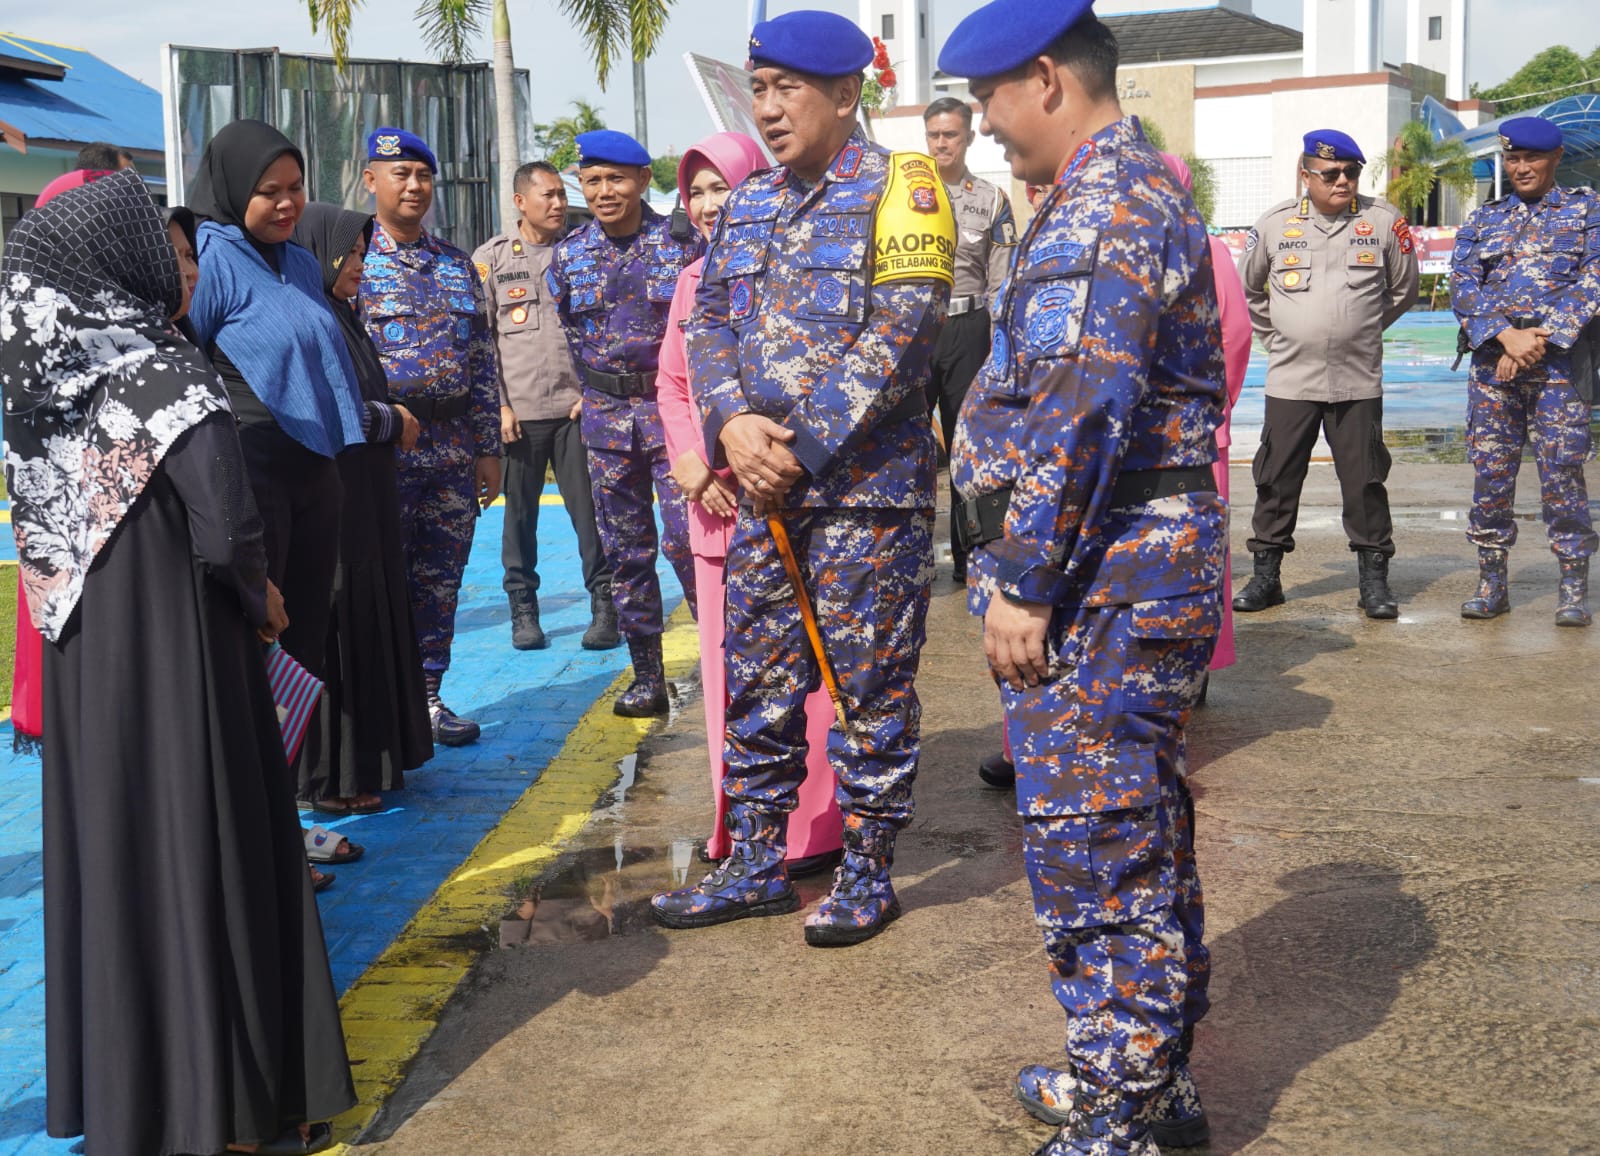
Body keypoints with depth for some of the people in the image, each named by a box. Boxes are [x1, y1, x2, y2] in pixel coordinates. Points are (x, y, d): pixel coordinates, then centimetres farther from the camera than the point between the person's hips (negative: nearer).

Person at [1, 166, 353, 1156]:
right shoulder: (165, 371, -17)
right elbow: (226, 527, -24)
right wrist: (260, 600, -4)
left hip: (81, 653, 7)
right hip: (177, 653, -7)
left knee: (110, 847, 17)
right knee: (205, 851, 5)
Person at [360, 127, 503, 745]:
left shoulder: (457, 265, 14)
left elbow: (482, 361, 13)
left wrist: (488, 449, 10)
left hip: (453, 447, 5)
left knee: (441, 581, 9)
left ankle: (426, 696, 21)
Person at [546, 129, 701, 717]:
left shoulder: (681, 243, -3)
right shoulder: (568, 255, 6)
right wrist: (594, 390, 15)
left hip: (672, 406, -3)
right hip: (605, 415, 4)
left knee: (685, 541, -12)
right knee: (625, 550, 6)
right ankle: (648, 678, 14)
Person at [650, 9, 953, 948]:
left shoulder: (901, 190, -5)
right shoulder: (748, 205, 15)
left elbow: (896, 340, -15)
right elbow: (711, 323, 11)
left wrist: (800, 450, -16)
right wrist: (733, 423, -9)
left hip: (869, 488, -6)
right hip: (765, 486, 7)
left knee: (871, 686, 3)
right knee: (758, 683, 11)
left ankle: (869, 873, 17)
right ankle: (755, 868, 23)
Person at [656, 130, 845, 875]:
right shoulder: (695, 279, 14)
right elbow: (671, 382, 17)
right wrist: (690, 462, 1)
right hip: (713, 496, 7)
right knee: (725, 659, 11)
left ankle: (809, 829, 6)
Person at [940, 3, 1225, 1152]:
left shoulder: (1099, 203, -15)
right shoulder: (1145, 185, 19)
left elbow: (1078, 413, -24)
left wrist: (1022, 582, -19)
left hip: (1101, 577, -11)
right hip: (1155, 563, 11)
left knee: (1092, 844, -4)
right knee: (1144, 828, 17)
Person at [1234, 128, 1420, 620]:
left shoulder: (1383, 220, 0)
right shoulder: (1275, 224, 2)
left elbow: (1403, 289, 14)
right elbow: (1246, 289, 16)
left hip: (1358, 381, 0)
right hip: (1290, 380, 1)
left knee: (1365, 482, 2)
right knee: (1276, 479, 4)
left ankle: (1374, 580, 12)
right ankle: (1265, 575, 16)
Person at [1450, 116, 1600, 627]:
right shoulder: (1483, 221, 15)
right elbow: (1462, 287, 4)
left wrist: (1541, 336, -13)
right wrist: (1507, 336, -12)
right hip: (1492, 359, 3)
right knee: (1490, 471, 1)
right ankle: (1491, 583, 10)